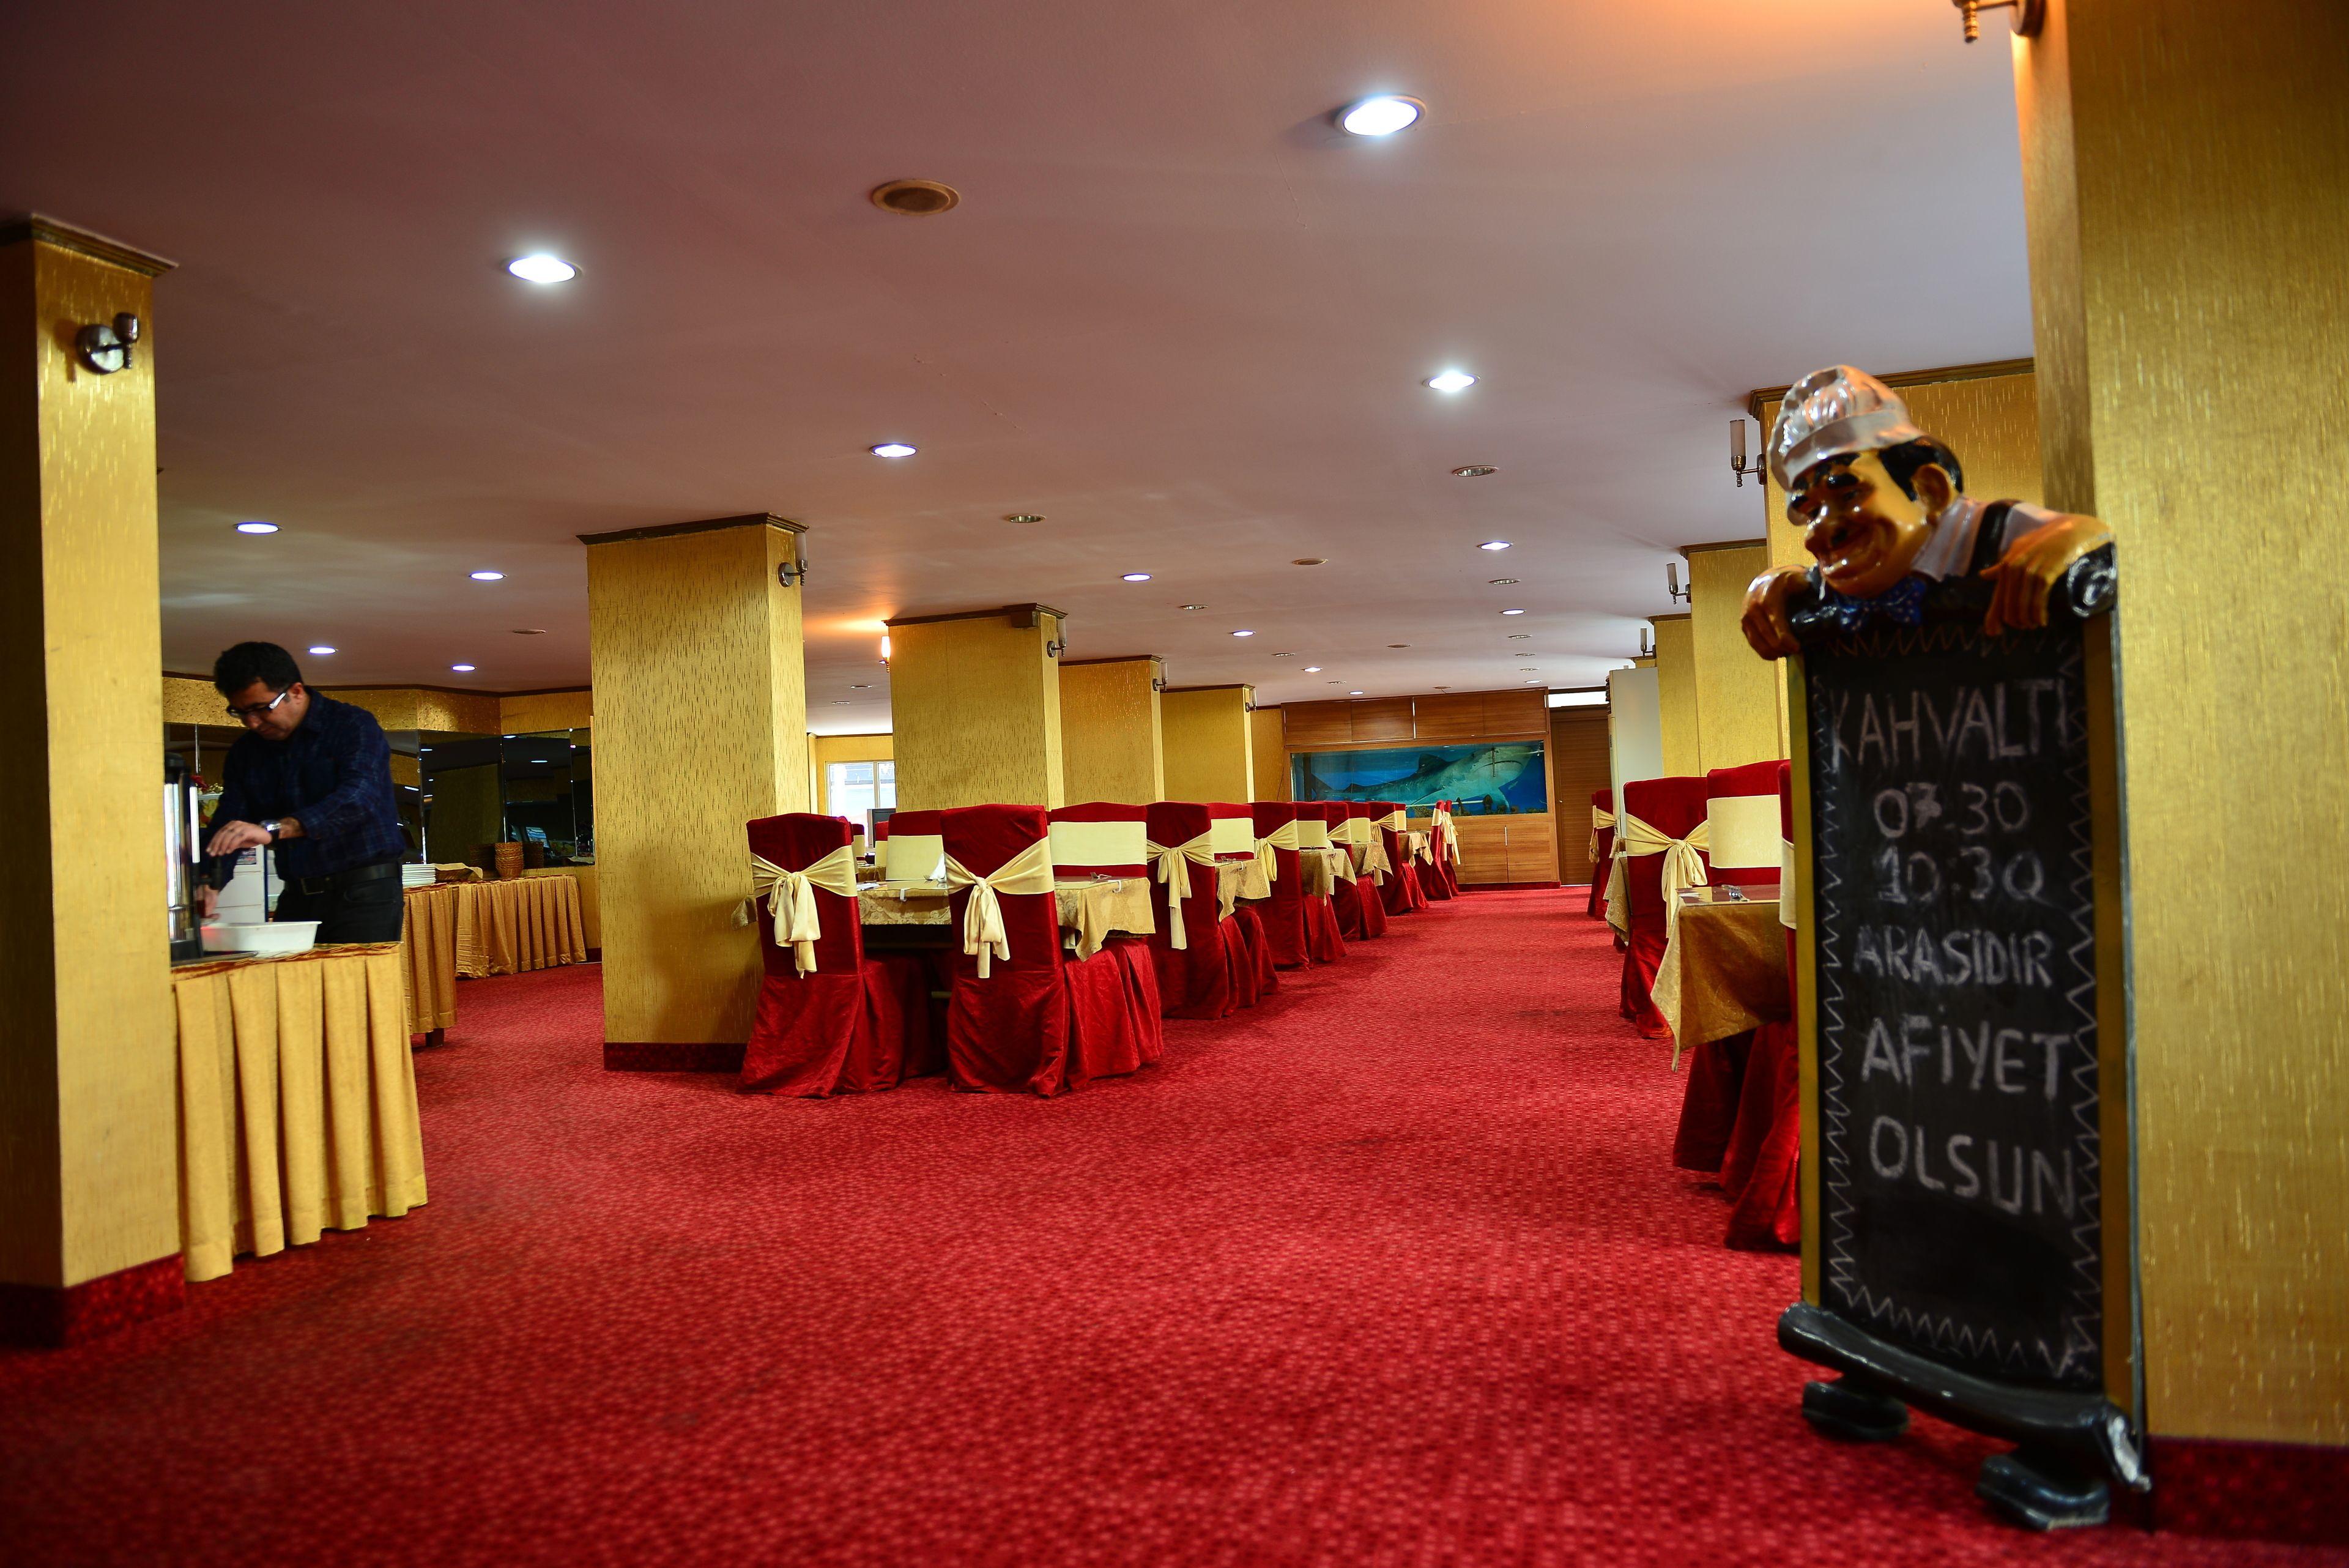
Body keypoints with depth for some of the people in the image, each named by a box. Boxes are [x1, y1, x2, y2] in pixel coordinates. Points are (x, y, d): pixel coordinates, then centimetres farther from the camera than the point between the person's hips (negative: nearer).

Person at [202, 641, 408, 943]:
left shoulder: (354, 726, -8)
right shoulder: (246, 750, 12)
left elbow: (358, 798, -25)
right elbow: (227, 823, 7)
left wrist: (272, 829, -35)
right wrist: (210, 885, -13)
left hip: (363, 894, -6)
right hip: (296, 897, 6)